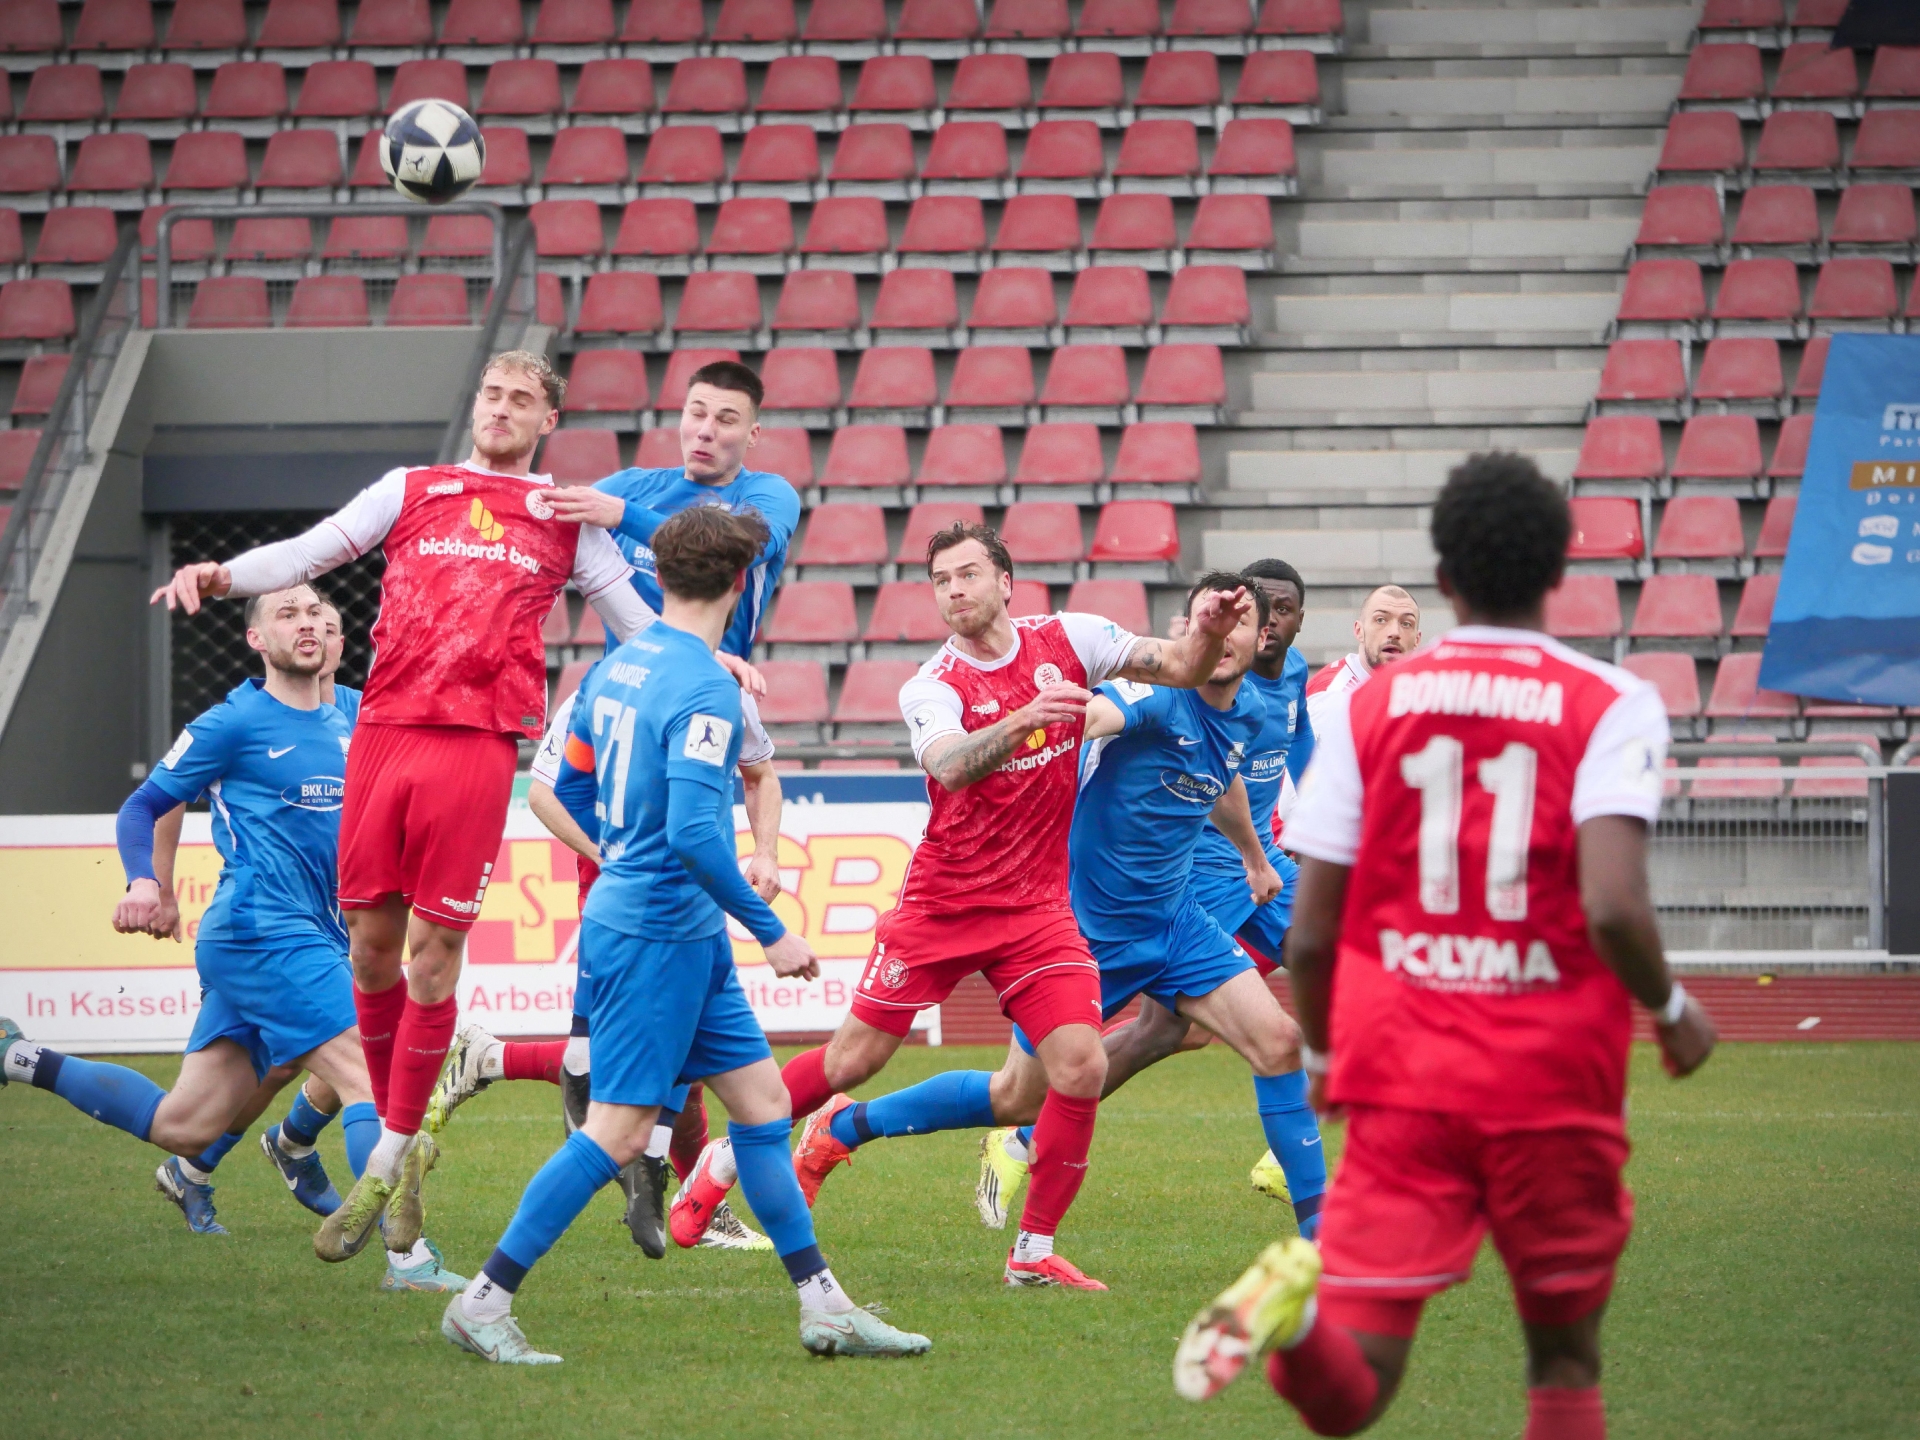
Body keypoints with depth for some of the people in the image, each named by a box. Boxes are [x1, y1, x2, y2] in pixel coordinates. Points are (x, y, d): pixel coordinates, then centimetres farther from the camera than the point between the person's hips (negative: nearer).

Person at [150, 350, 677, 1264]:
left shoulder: (566, 520, 15)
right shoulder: (410, 492, 17)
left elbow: (635, 621, 21)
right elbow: (309, 553, 9)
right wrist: (221, 575, -8)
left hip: (477, 744, -2)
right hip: (383, 732, 2)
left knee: (432, 951, -5)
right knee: (371, 941, 3)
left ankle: (387, 1165, 2)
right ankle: (397, 1142, 19)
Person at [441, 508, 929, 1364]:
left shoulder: (620, 667, 8)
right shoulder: (704, 690, -19)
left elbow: (572, 786, 19)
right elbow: (694, 833, -26)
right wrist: (771, 932, -19)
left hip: (685, 938, 10)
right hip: (658, 933, -10)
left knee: (759, 1096, 10)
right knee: (619, 1130, -5)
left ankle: (823, 1307, 12)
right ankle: (482, 1303, 0)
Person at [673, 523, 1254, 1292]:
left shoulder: (1066, 640, -1)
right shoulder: (931, 688, -11)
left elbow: (1177, 669, 4)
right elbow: (950, 765, -31)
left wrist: (1207, 635, -19)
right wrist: (1021, 721, -49)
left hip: (1036, 909, 2)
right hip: (939, 902, -2)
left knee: (1081, 1068, -13)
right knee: (854, 1057, 3)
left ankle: (1034, 1251, 1)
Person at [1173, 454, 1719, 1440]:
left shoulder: (1365, 708, 5)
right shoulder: (1612, 707, -3)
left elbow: (1309, 934, 3)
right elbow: (1612, 907, -18)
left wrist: (1322, 1055, 22)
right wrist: (1671, 1011, 2)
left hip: (1399, 1078, 1)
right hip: (1553, 1091, -1)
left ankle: (1293, 1305, -38)